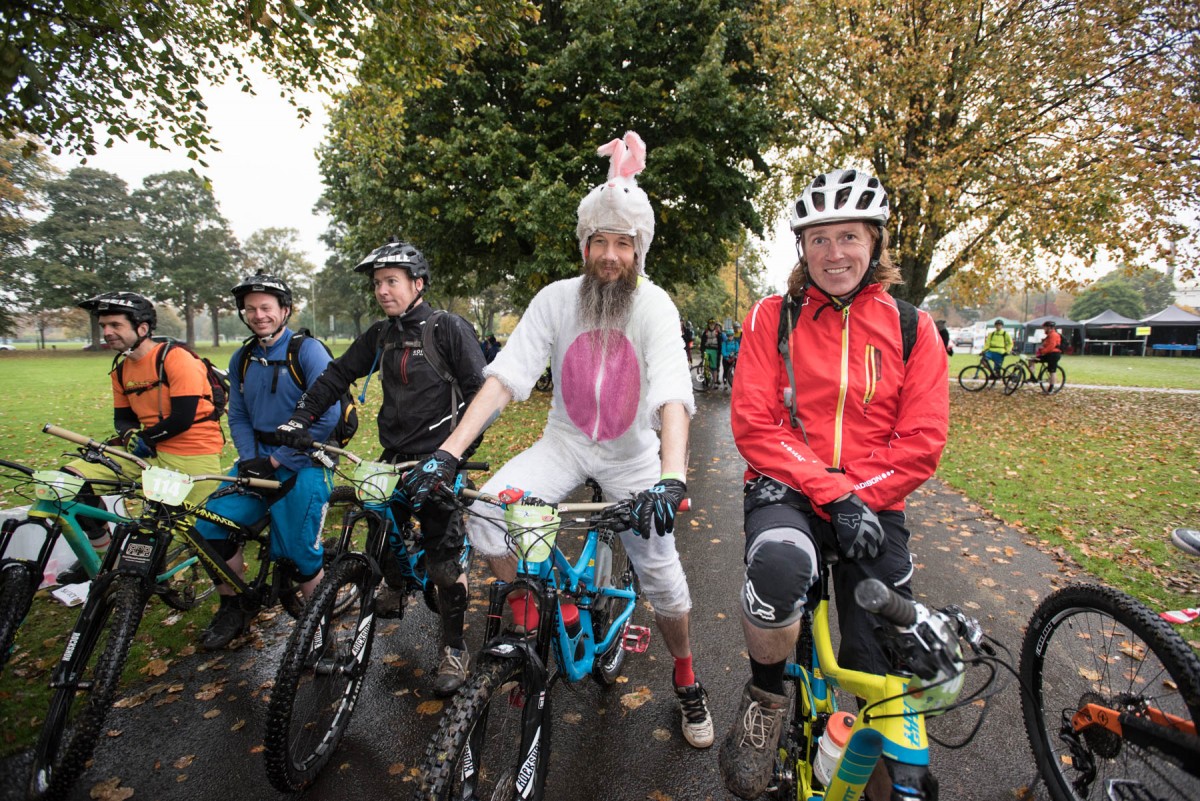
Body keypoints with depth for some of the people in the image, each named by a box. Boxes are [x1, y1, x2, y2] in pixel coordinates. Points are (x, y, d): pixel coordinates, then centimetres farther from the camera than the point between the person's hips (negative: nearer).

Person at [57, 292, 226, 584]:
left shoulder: (176, 358, -15)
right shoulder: (121, 369, 9)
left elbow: (183, 419, -19)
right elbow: (122, 417, 14)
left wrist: (144, 436, -10)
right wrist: (130, 435, -8)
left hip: (194, 456, -7)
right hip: (150, 452, 7)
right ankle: (102, 551, 13)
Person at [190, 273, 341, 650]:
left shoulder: (308, 351, -12)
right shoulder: (241, 359, 9)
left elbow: (327, 416, -19)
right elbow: (238, 417, 13)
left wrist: (276, 461, -16)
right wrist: (249, 459, -6)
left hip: (303, 463, -6)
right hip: (259, 457, 6)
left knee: (297, 551, -6)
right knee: (210, 524, -6)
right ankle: (234, 608, 17)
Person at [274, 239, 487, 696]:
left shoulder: (449, 329, -10)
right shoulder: (382, 335, 8)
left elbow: (479, 390, -14)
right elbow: (339, 374, 14)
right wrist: (300, 419, 5)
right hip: (394, 457, 6)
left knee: (444, 559, -2)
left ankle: (455, 650, 14)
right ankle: (395, 590, 47)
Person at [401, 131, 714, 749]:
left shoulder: (655, 308, -14)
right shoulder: (555, 299, -10)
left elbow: (672, 395, -27)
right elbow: (504, 377, -18)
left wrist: (672, 478, -44)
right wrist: (447, 453, -29)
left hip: (631, 455, -1)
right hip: (566, 442, 2)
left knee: (662, 576, 2)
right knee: (486, 512, -24)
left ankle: (687, 683, 33)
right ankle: (530, 625, 3)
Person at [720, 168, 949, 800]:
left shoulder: (912, 328, 6)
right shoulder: (772, 317, 1)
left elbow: (923, 439, 1)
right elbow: (754, 425, -7)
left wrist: (860, 495, -13)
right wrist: (832, 492, -15)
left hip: (872, 504, 2)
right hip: (787, 490, -2)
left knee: (882, 669, 0)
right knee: (778, 564, -36)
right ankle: (765, 698, -3)